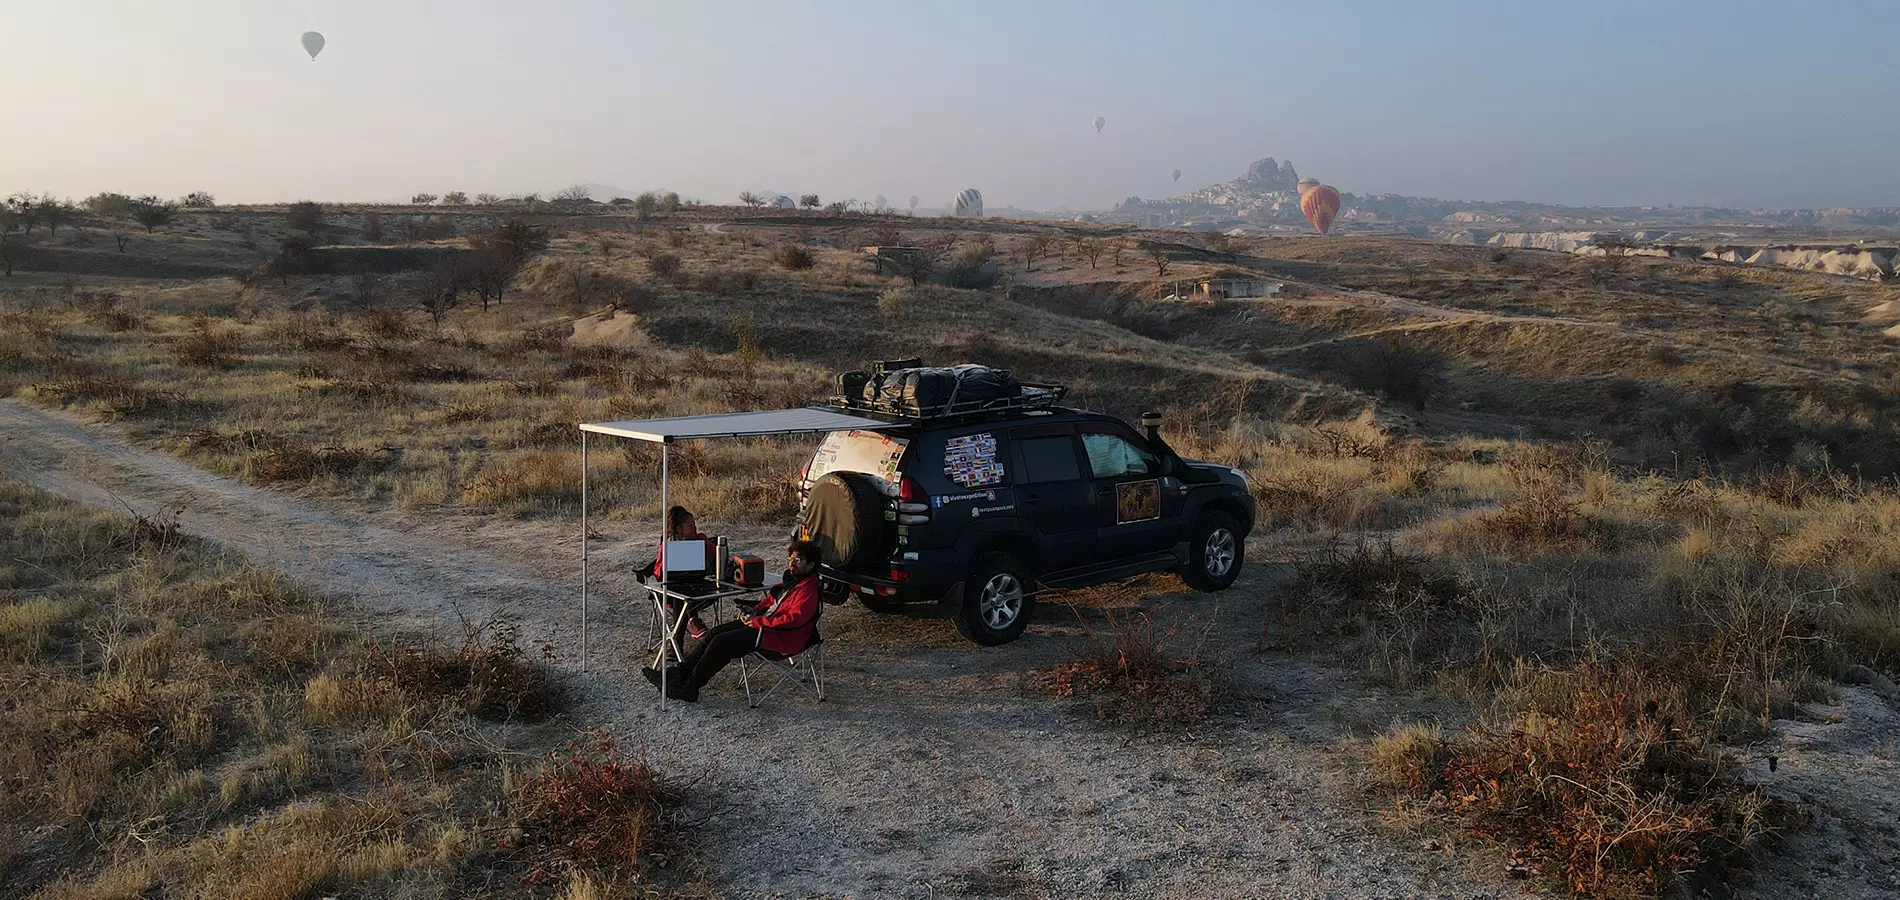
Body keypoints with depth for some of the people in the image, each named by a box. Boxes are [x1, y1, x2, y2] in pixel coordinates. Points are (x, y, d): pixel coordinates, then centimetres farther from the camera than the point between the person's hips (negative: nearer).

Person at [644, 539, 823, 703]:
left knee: (722, 642, -18)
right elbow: (770, 600, 28)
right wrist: (754, 612, 6)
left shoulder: (808, 589, -16)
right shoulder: (791, 579, 15)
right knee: (715, 633, 1)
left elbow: (794, 619, -27)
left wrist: (758, 621, -21)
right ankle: (678, 673, -1)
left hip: (780, 637, -10)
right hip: (764, 623, 10)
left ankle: (689, 688, -11)